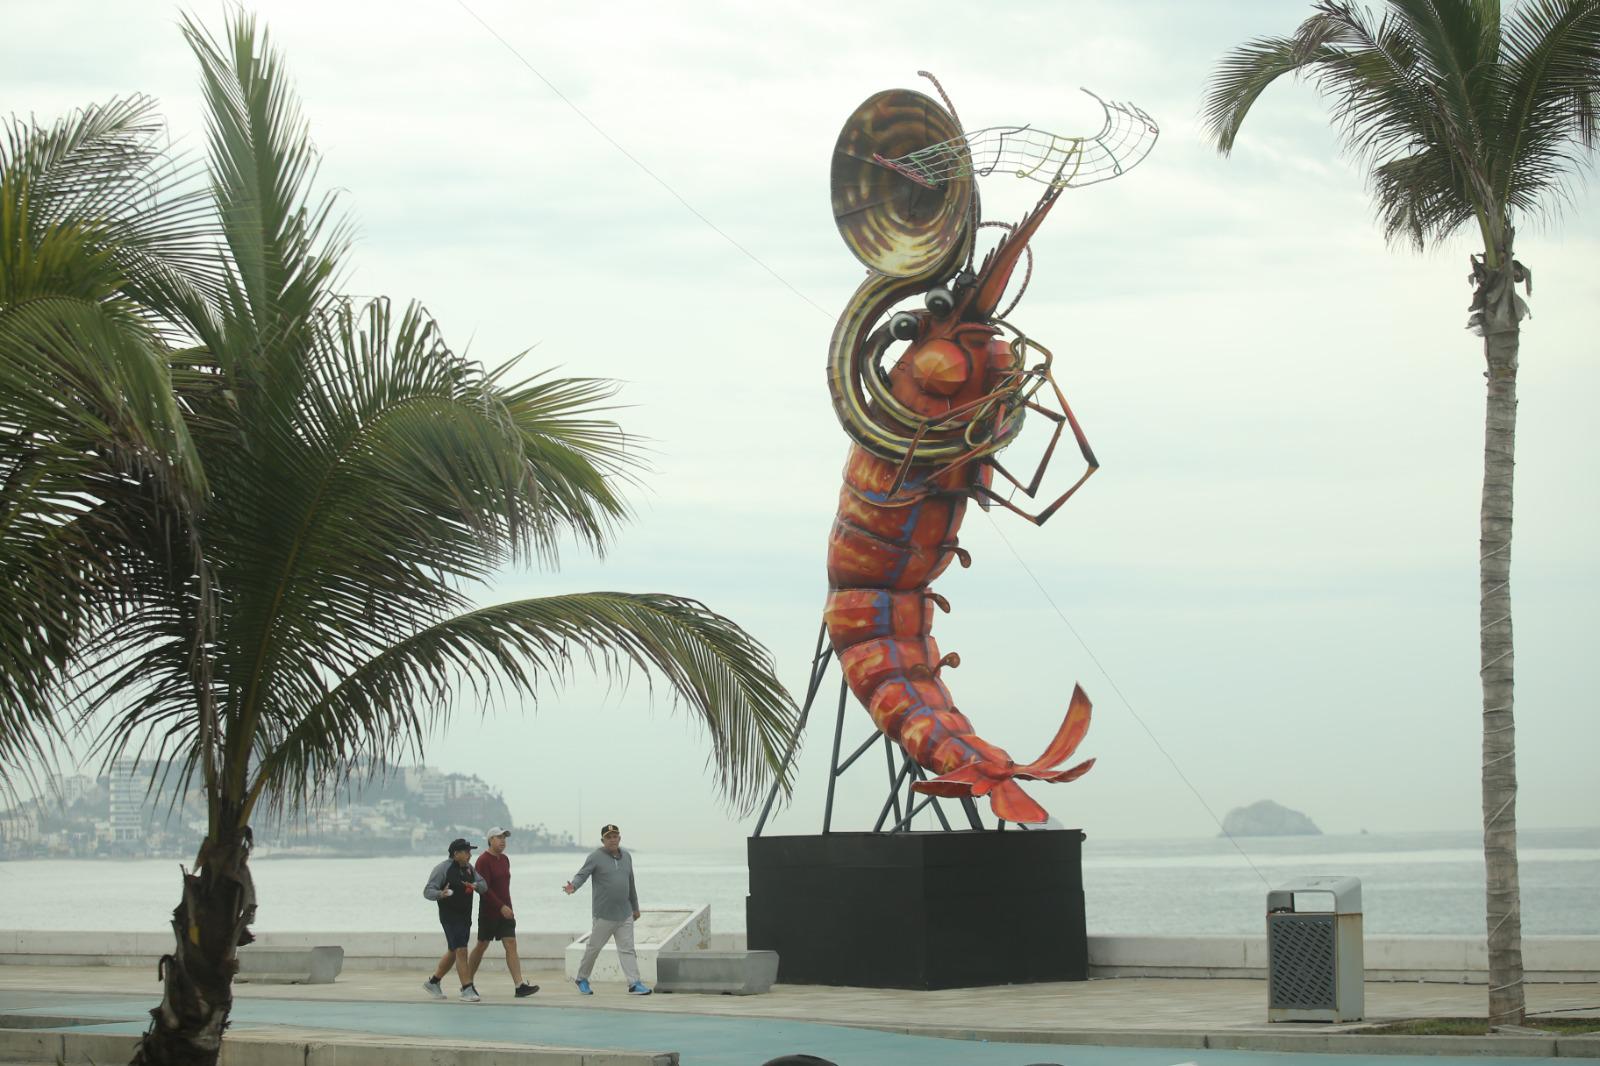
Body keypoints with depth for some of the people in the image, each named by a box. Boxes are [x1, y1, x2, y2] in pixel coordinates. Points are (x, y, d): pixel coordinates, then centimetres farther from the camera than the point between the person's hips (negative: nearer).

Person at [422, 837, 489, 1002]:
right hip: (450, 916, -8)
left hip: (465, 917, 8)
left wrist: (476, 885, -10)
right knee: (461, 951, -14)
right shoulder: (443, 869, -10)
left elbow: (484, 885, 15)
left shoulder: (469, 868, 11)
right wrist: (440, 894, -34)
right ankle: (467, 990, -14)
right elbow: (427, 891, -12)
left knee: (453, 952, 16)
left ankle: (433, 982, 31)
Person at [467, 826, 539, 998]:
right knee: (482, 946, 4)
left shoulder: (504, 860, 13)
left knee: (511, 945, -4)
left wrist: (508, 907, 16)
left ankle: (519, 985, -13)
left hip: (505, 911, 6)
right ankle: (468, 982, 20)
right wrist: (501, 907, -22)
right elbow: (484, 888, -19)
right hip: (489, 911, -6)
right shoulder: (483, 861, -12)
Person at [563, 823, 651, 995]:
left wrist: (635, 907, 27)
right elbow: (582, 874, -17)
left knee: (627, 949, 1)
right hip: (604, 915, -5)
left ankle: (634, 984, -3)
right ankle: (582, 979, 23)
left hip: (625, 914, 5)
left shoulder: (626, 857, 12)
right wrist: (573, 886, -38)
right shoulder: (596, 857, -6)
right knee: (594, 947, 5)